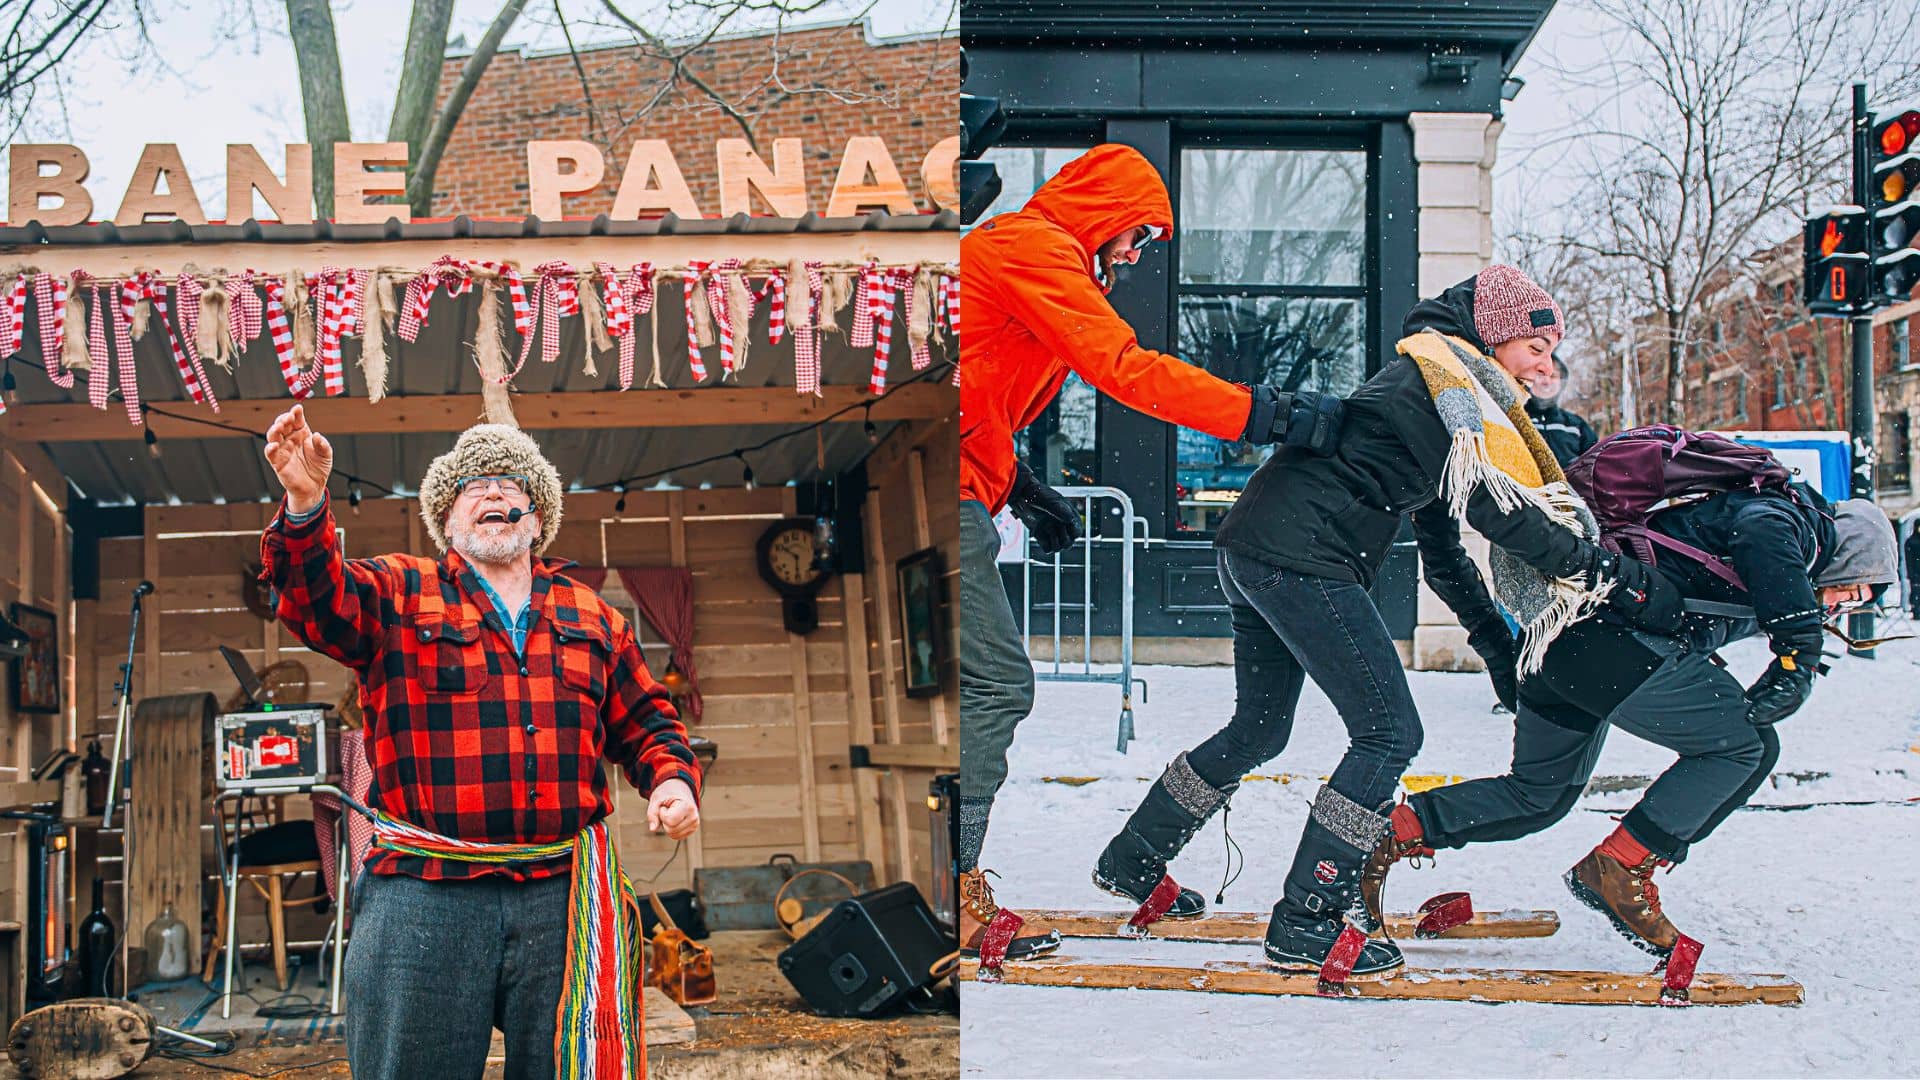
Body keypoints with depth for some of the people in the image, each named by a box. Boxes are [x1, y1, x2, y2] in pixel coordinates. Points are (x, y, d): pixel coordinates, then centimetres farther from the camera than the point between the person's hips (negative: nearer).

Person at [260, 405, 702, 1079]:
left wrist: (673, 780, 2)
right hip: (423, 896, -2)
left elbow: (646, 722, 23)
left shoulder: (591, 616, 19)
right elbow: (317, 597, -10)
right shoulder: (396, 595, 9)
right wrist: (306, 506, -29)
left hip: (563, 898, 3)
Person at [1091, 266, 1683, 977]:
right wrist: (1628, 585, -13)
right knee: (1389, 733, -6)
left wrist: (1496, 643, 25)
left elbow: (1442, 543, 29)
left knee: (1259, 729, 24)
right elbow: (1506, 511, -16)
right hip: (1301, 557, -10)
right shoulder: (1447, 370, -6)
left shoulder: (1426, 384, 25)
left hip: (1252, 553, 10)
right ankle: (1305, 925, -4)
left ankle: (1132, 864, 35)